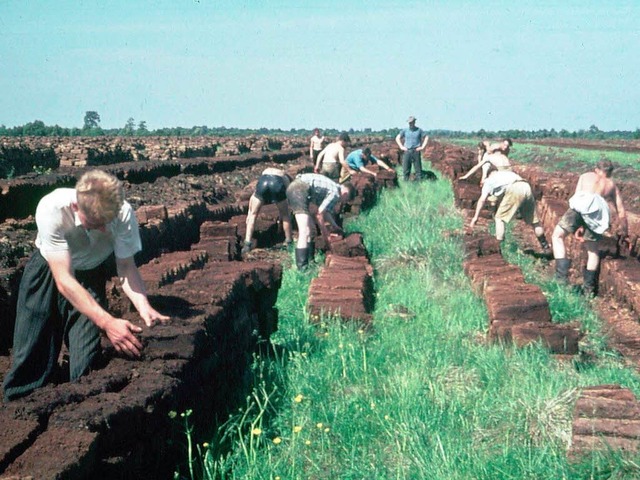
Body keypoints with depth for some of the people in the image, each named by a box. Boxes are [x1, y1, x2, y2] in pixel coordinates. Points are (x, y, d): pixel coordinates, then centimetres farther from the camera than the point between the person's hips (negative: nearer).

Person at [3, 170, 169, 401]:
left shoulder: (124, 213, -31)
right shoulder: (51, 209, -36)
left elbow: (126, 265, -19)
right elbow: (64, 280, -37)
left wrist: (144, 307, -38)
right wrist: (107, 322, -46)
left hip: (91, 273, 1)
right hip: (48, 270, -1)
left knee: (87, 357, -9)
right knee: (31, 354, 1)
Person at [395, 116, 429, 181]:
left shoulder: (419, 130, 3)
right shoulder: (405, 130, 7)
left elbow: (426, 137, 8)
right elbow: (397, 138, 13)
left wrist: (422, 147, 0)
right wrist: (401, 147, 3)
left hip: (416, 151, -1)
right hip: (407, 151, 1)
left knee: (418, 169, -1)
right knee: (406, 169, 1)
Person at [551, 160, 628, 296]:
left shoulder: (585, 176, 32)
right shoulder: (612, 185, 34)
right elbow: (621, 213, 33)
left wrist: (578, 226, 21)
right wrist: (625, 233, 44)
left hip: (581, 206, -2)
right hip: (597, 211, 2)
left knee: (558, 236, 13)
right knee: (593, 249, 20)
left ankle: (562, 275, -1)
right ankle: (589, 287, 15)